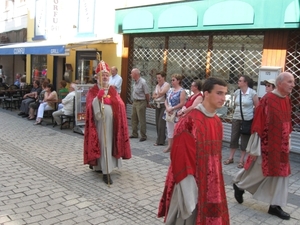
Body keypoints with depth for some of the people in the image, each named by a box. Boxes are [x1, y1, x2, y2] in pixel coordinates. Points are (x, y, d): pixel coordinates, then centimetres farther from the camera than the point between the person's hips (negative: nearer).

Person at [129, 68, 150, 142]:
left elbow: (147, 94, -14)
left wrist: (147, 103, -3)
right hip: (135, 102, 9)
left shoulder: (143, 82, -19)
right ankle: (134, 134, 26)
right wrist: (134, 101, 13)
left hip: (141, 103, -9)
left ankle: (143, 136, 7)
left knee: (141, 120, -2)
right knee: (134, 118, 14)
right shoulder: (135, 82, 6)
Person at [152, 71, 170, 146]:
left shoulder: (166, 85, -7)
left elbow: (161, 93, -18)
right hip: (157, 105, 8)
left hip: (163, 105, -8)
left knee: (161, 123, -8)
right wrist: (158, 95, -9)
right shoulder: (157, 85, 15)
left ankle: (160, 141, -2)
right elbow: (153, 95, 10)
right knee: (157, 123, 10)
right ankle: (161, 138, 23)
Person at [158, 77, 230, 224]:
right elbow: (180, 156, -19)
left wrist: (215, 182, 16)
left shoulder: (217, 122, 5)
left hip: (211, 183, 8)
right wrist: (187, 186, -17)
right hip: (190, 182, -7)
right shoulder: (189, 121, -20)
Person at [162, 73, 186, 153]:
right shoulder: (170, 90, 11)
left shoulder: (181, 91, -10)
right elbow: (166, 100, 13)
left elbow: (182, 103, -16)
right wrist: (167, 108, -7)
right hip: (169, 113, 7)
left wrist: (172, 108, -16)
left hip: (176, 114, -7)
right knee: (169, 130, 14)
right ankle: (169, 146, 25)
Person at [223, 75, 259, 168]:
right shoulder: (237, 92, 2)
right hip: (236, 119, 4)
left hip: (247, 120, -4)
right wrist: (238, 112, 12)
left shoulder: (252, 93, -11)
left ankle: (241, 160, 16)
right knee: (233, 138, 9)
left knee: (244, 140, 5)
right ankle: (231, 158, 21)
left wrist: (250, 112, -1)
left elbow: (257, 106, -5)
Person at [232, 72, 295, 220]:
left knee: (280, 174, 9)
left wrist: (288, 142, 15)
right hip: (267, 144, -7)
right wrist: (254, 148, -17)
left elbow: (287, 123, 15)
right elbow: (258, 123, -17)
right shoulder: (268, 99, -18)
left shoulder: (287, 100, 5)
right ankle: (238, 185, 32)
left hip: (281, 146, 7)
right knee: (259, 172, 6)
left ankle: (275, 205, 20)